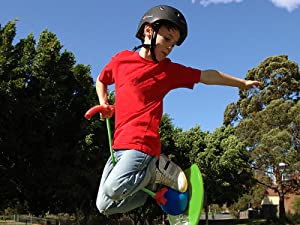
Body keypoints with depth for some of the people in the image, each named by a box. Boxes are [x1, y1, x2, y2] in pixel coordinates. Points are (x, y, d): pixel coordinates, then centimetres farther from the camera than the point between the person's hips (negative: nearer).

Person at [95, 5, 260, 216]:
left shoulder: (169, 70, 6)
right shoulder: (121, 59, 11)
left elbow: (207, 76, 16)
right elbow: (101, 81, 29)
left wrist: (242, 83, 24)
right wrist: (104, 104, 12)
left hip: (141, 145, -4)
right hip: (118, 145, 4)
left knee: (110, 192, -25)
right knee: (104, 206, 2)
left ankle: (160, 169, -3)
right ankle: (152, 174, 14)